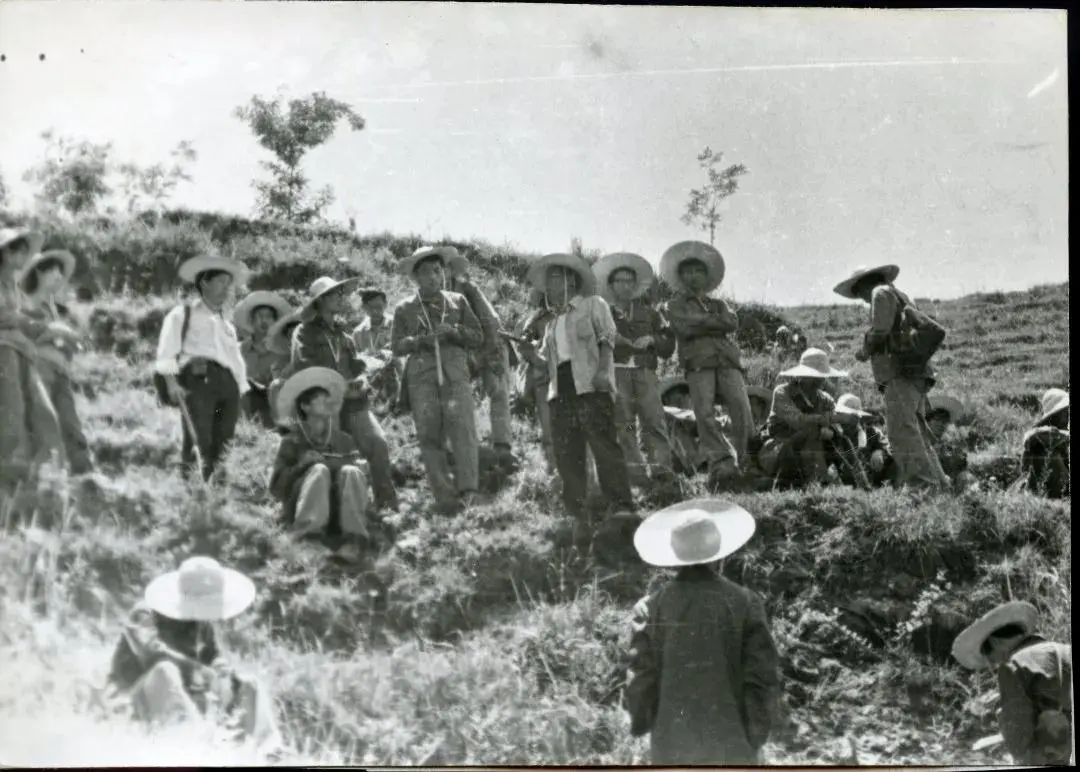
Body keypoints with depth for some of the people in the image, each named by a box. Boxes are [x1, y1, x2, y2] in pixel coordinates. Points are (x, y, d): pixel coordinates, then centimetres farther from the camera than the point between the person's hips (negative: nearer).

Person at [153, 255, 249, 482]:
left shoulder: (227, 325, 32)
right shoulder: (183, 314, 13)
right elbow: (167, 352, 1)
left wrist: (242, 393, 16)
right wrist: (172, 383, -13)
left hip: (228, 384, 6)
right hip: (197, 378, -6)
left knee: (223, 447, -4)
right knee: (198, 442, -18)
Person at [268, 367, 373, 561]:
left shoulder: (343, 440, 17)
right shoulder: (293, 442, 9)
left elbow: (360, 469, 7)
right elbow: (277, 487, 1)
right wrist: (301, 466, -14)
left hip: (340, 515, 2)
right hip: (304, 513, -2)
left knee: (351, 472, -24)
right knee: (319, 470, -28)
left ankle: (353, 537, -36)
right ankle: (310, 537, -41)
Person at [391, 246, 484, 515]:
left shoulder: (458, 301, 17)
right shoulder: (405, 308, 14)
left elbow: (478, 338, 13)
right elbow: (397, 346, 7)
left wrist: (454, 331, -5)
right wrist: (421, 340, -11)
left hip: (456, 374, 0)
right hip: (421, 378, 0)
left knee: (462, 424, -20)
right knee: (430, 437, -6)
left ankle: (467, 489, -23)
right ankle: (445, 497, -4)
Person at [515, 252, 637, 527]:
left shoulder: (592, 304, 12)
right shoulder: (552, 324, 29)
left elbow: (607, 338, -1)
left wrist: (602, 369, -18)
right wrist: (532, 356, 3)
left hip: (591, 387, -6)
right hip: (561, 393, 6)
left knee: (605, 446, -16)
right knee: (566, 454, 0)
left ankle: (621, 506, -23)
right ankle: (575, 513, 3)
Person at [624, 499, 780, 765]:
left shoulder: (652, 608, -7)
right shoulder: (743, 603, -9)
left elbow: (640, 676, -4)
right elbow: (763, 676, -9)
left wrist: (640, 726, 12)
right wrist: (756, 734, 2)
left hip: (672, 745, 1)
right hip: (731, 743, -1)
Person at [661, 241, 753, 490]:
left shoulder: (718, 304, 31)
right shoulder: (676, 305, 23)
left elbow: (733, 324, 9)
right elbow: (686, 326, 1)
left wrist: (704, 322, 4)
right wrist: (716, 324, 4)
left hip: (728, 363, 3)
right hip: (699, 365, -3)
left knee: (743, 416, -18)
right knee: (704, 415, -25)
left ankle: (738, 461, -14)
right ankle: (722, 463, -32)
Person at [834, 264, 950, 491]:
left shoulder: (882, 293, 1)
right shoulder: (903, 297, 29)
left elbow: (880, 330, -13)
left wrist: (865, 350, 5)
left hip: (899, 373, -10)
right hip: (917, 374, 10)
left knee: (902, 432, -15)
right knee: (917, 433, 12)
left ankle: (923, 483, -23)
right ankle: (939, 484, 9)